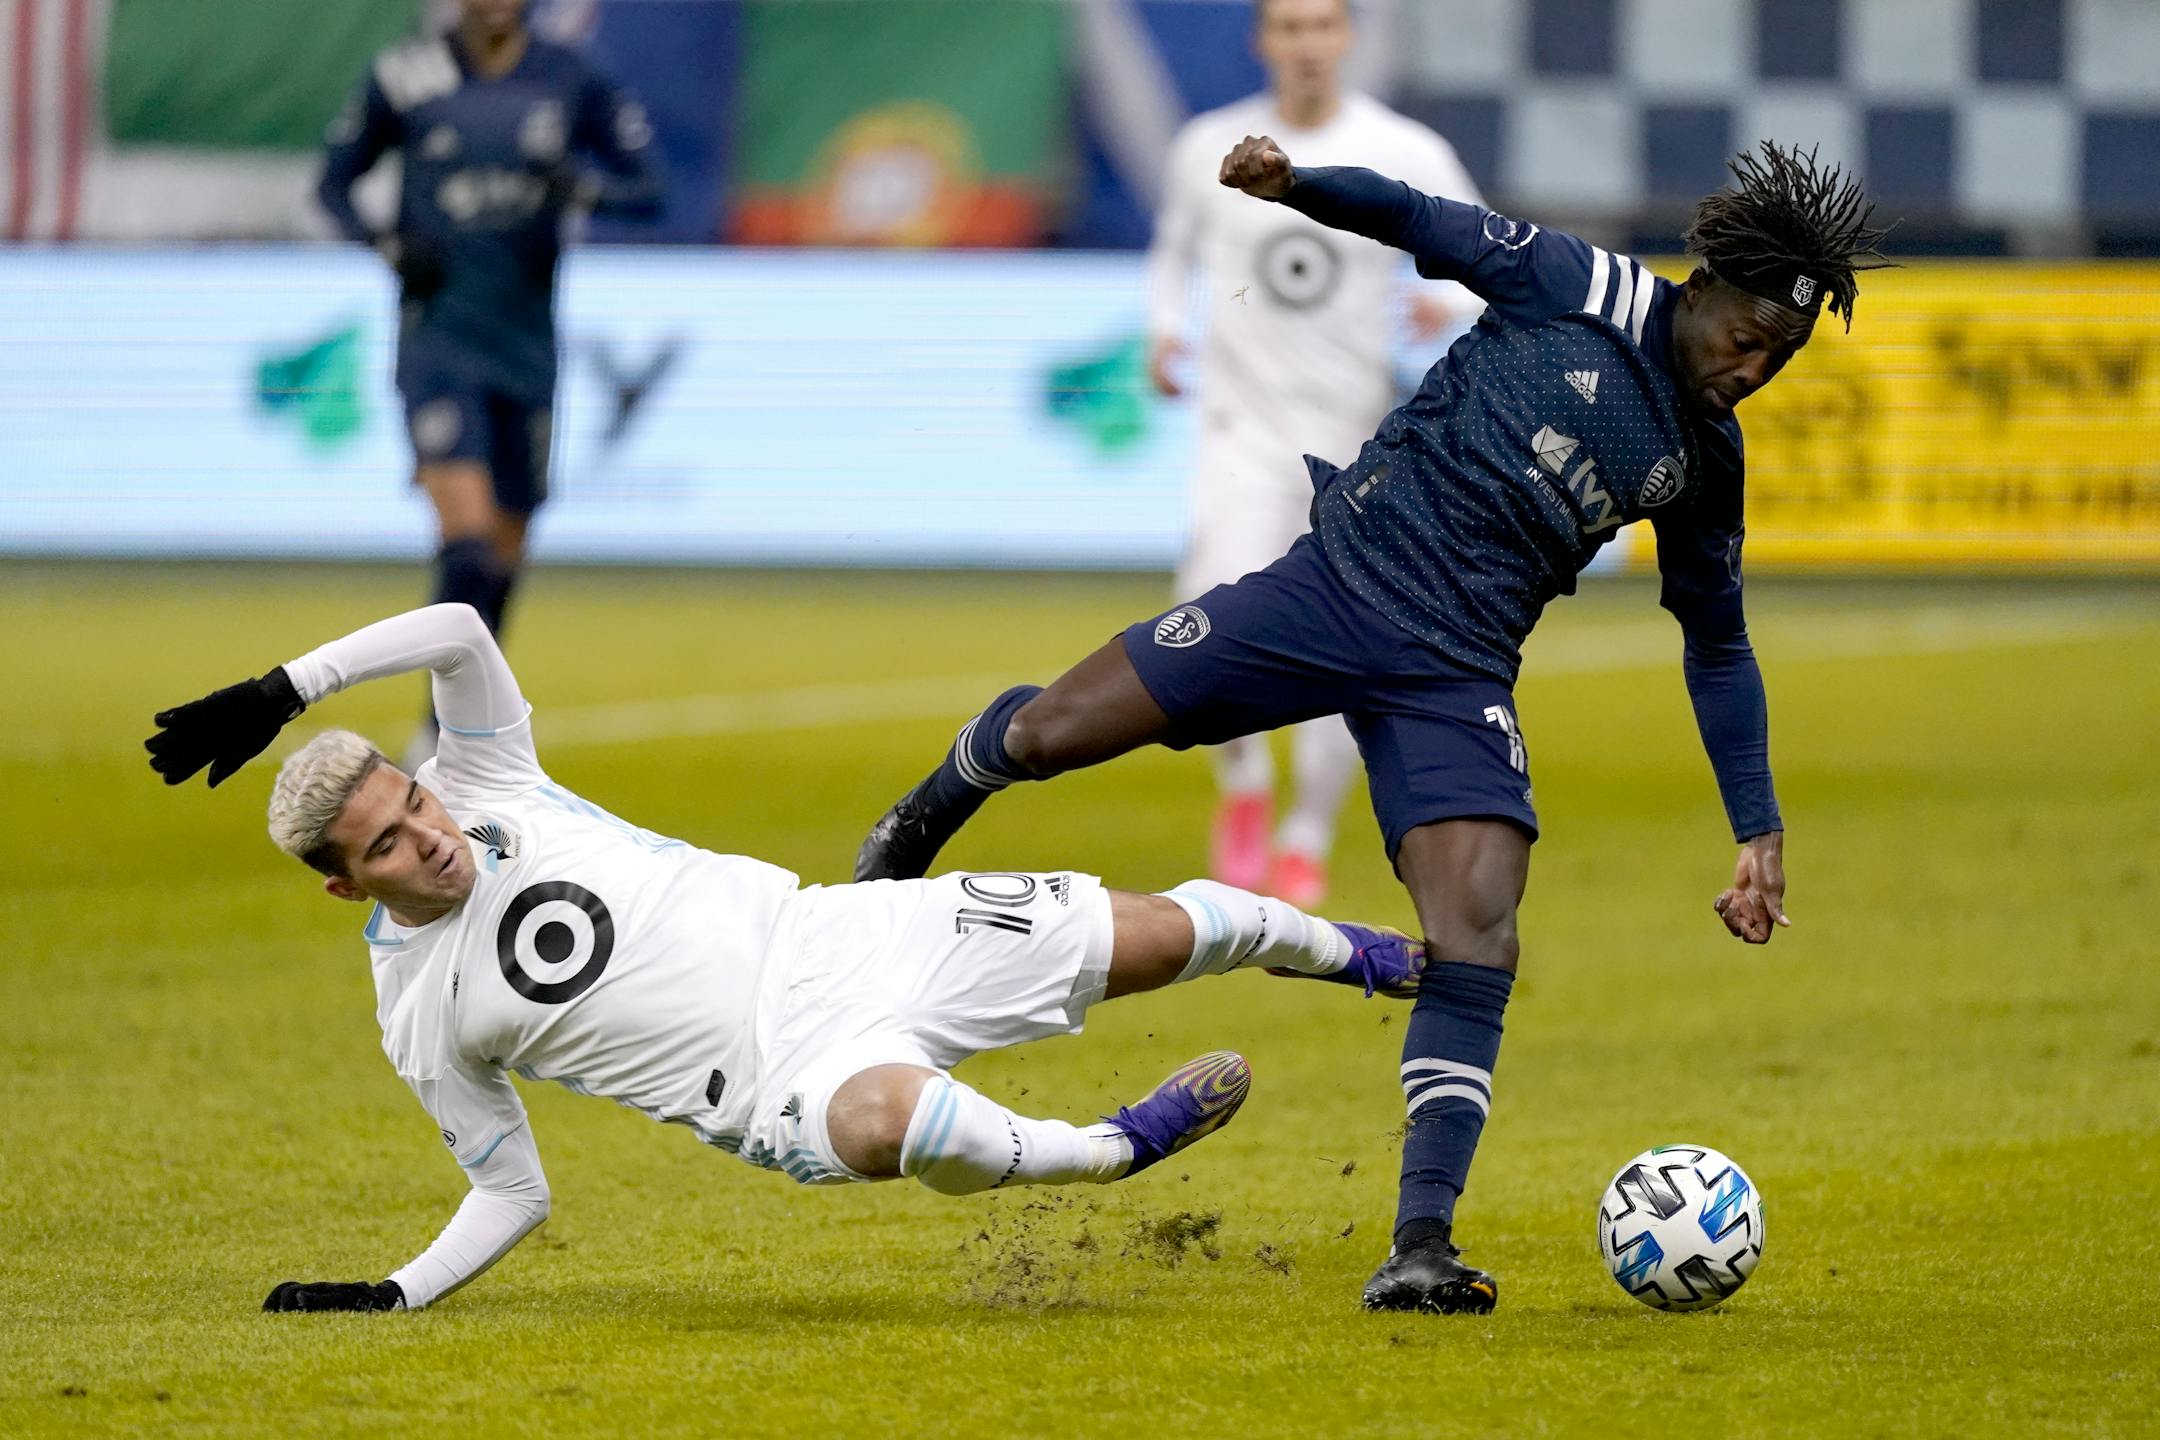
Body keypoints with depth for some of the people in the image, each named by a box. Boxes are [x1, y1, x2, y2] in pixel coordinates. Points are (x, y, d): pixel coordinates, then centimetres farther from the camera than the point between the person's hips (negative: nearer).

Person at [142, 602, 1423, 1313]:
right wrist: (392, 1298, -7)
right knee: (886, 1119, -42)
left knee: (1147, 936, 5)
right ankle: (1111, 1150, -16)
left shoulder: (486, 787, 1)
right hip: (785, 1081, -3)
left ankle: (1335, 949, 37)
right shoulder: (423, 1024, -3)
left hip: (826, 942, 4)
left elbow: (459, 628, -12)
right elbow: (513, 1196, 7)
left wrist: (283, 689, -18)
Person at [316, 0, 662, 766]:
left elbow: (646, 188, 5)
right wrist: (388, 246, -10)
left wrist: (584, 187, -17)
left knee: (504, 554, 11)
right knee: (466, 540, -20)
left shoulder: (572, 83, 2)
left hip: (528, 345, 3)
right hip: (438, 338, -3)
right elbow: (334, 182, 9)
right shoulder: (405, 79, -3)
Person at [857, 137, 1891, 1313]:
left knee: (1479, 941, -17)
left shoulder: (1706, 462, 10)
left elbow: (1719, 645, 20)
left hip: (1456, 681, 3)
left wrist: (1760, 832, 17)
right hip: (1336, 583, -3)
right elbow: (1421, 225, -3)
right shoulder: (1578, 289, -2)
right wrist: (1295, 183, -22)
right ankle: (926, 821, 33)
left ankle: (1420, 1244, -17)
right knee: (1046, 735, -3)